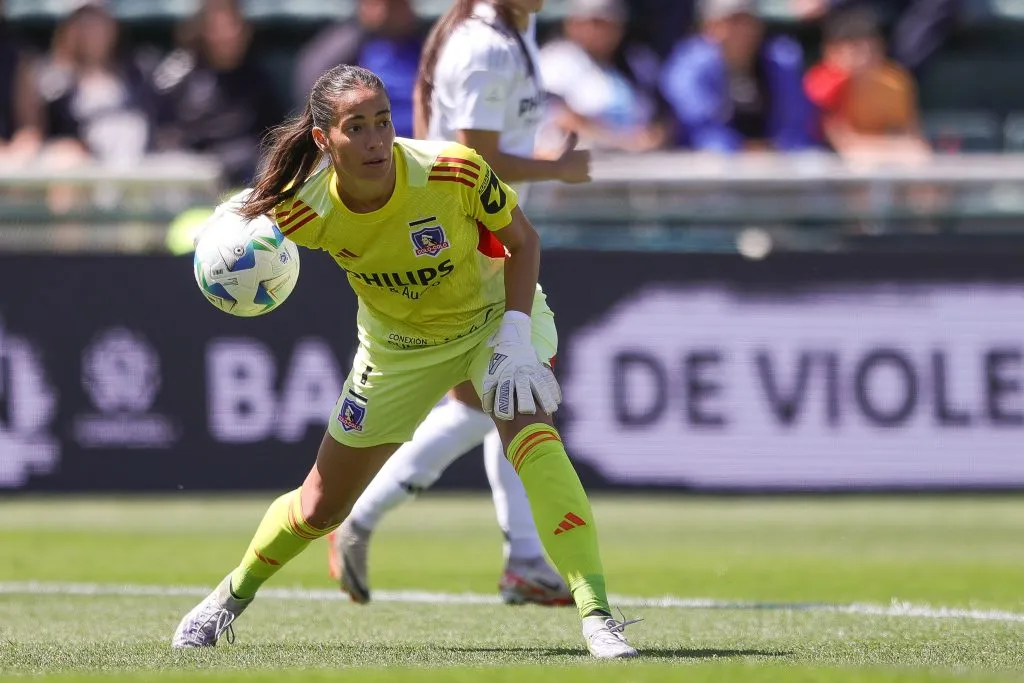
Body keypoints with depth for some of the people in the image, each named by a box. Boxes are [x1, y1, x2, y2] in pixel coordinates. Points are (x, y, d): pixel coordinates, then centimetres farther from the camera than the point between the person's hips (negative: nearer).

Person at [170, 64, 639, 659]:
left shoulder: (455, 171, -32)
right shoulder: (304, 212, -26)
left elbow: (522, 241, -15)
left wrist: (516, 340, -25)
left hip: (494, 317, -2)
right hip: (397, 348, 2)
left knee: (529, 433, -33)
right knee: (319, 508, 10)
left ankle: (596, 615, -35)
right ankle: (233, 595, 41)